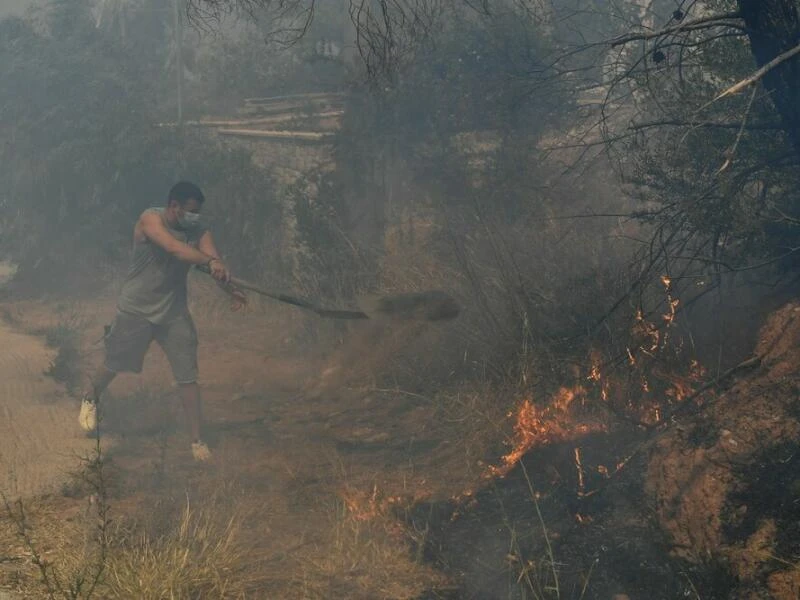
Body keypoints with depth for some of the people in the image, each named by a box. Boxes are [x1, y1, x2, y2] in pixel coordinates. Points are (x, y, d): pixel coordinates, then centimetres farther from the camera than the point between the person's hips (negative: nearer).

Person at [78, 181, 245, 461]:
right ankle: (91, 399, 47)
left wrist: (230, 288, -44)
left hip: (174, 312, 3)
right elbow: (173, 247, -39)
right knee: (114, 363, 16)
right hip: (136, 309, -2)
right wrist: (209, 261, -54)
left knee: (188, 376, -4)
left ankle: (197, 440, 4)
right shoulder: (150, 219, -20)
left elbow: (214, 263, -24)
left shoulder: (198, 231, -8)